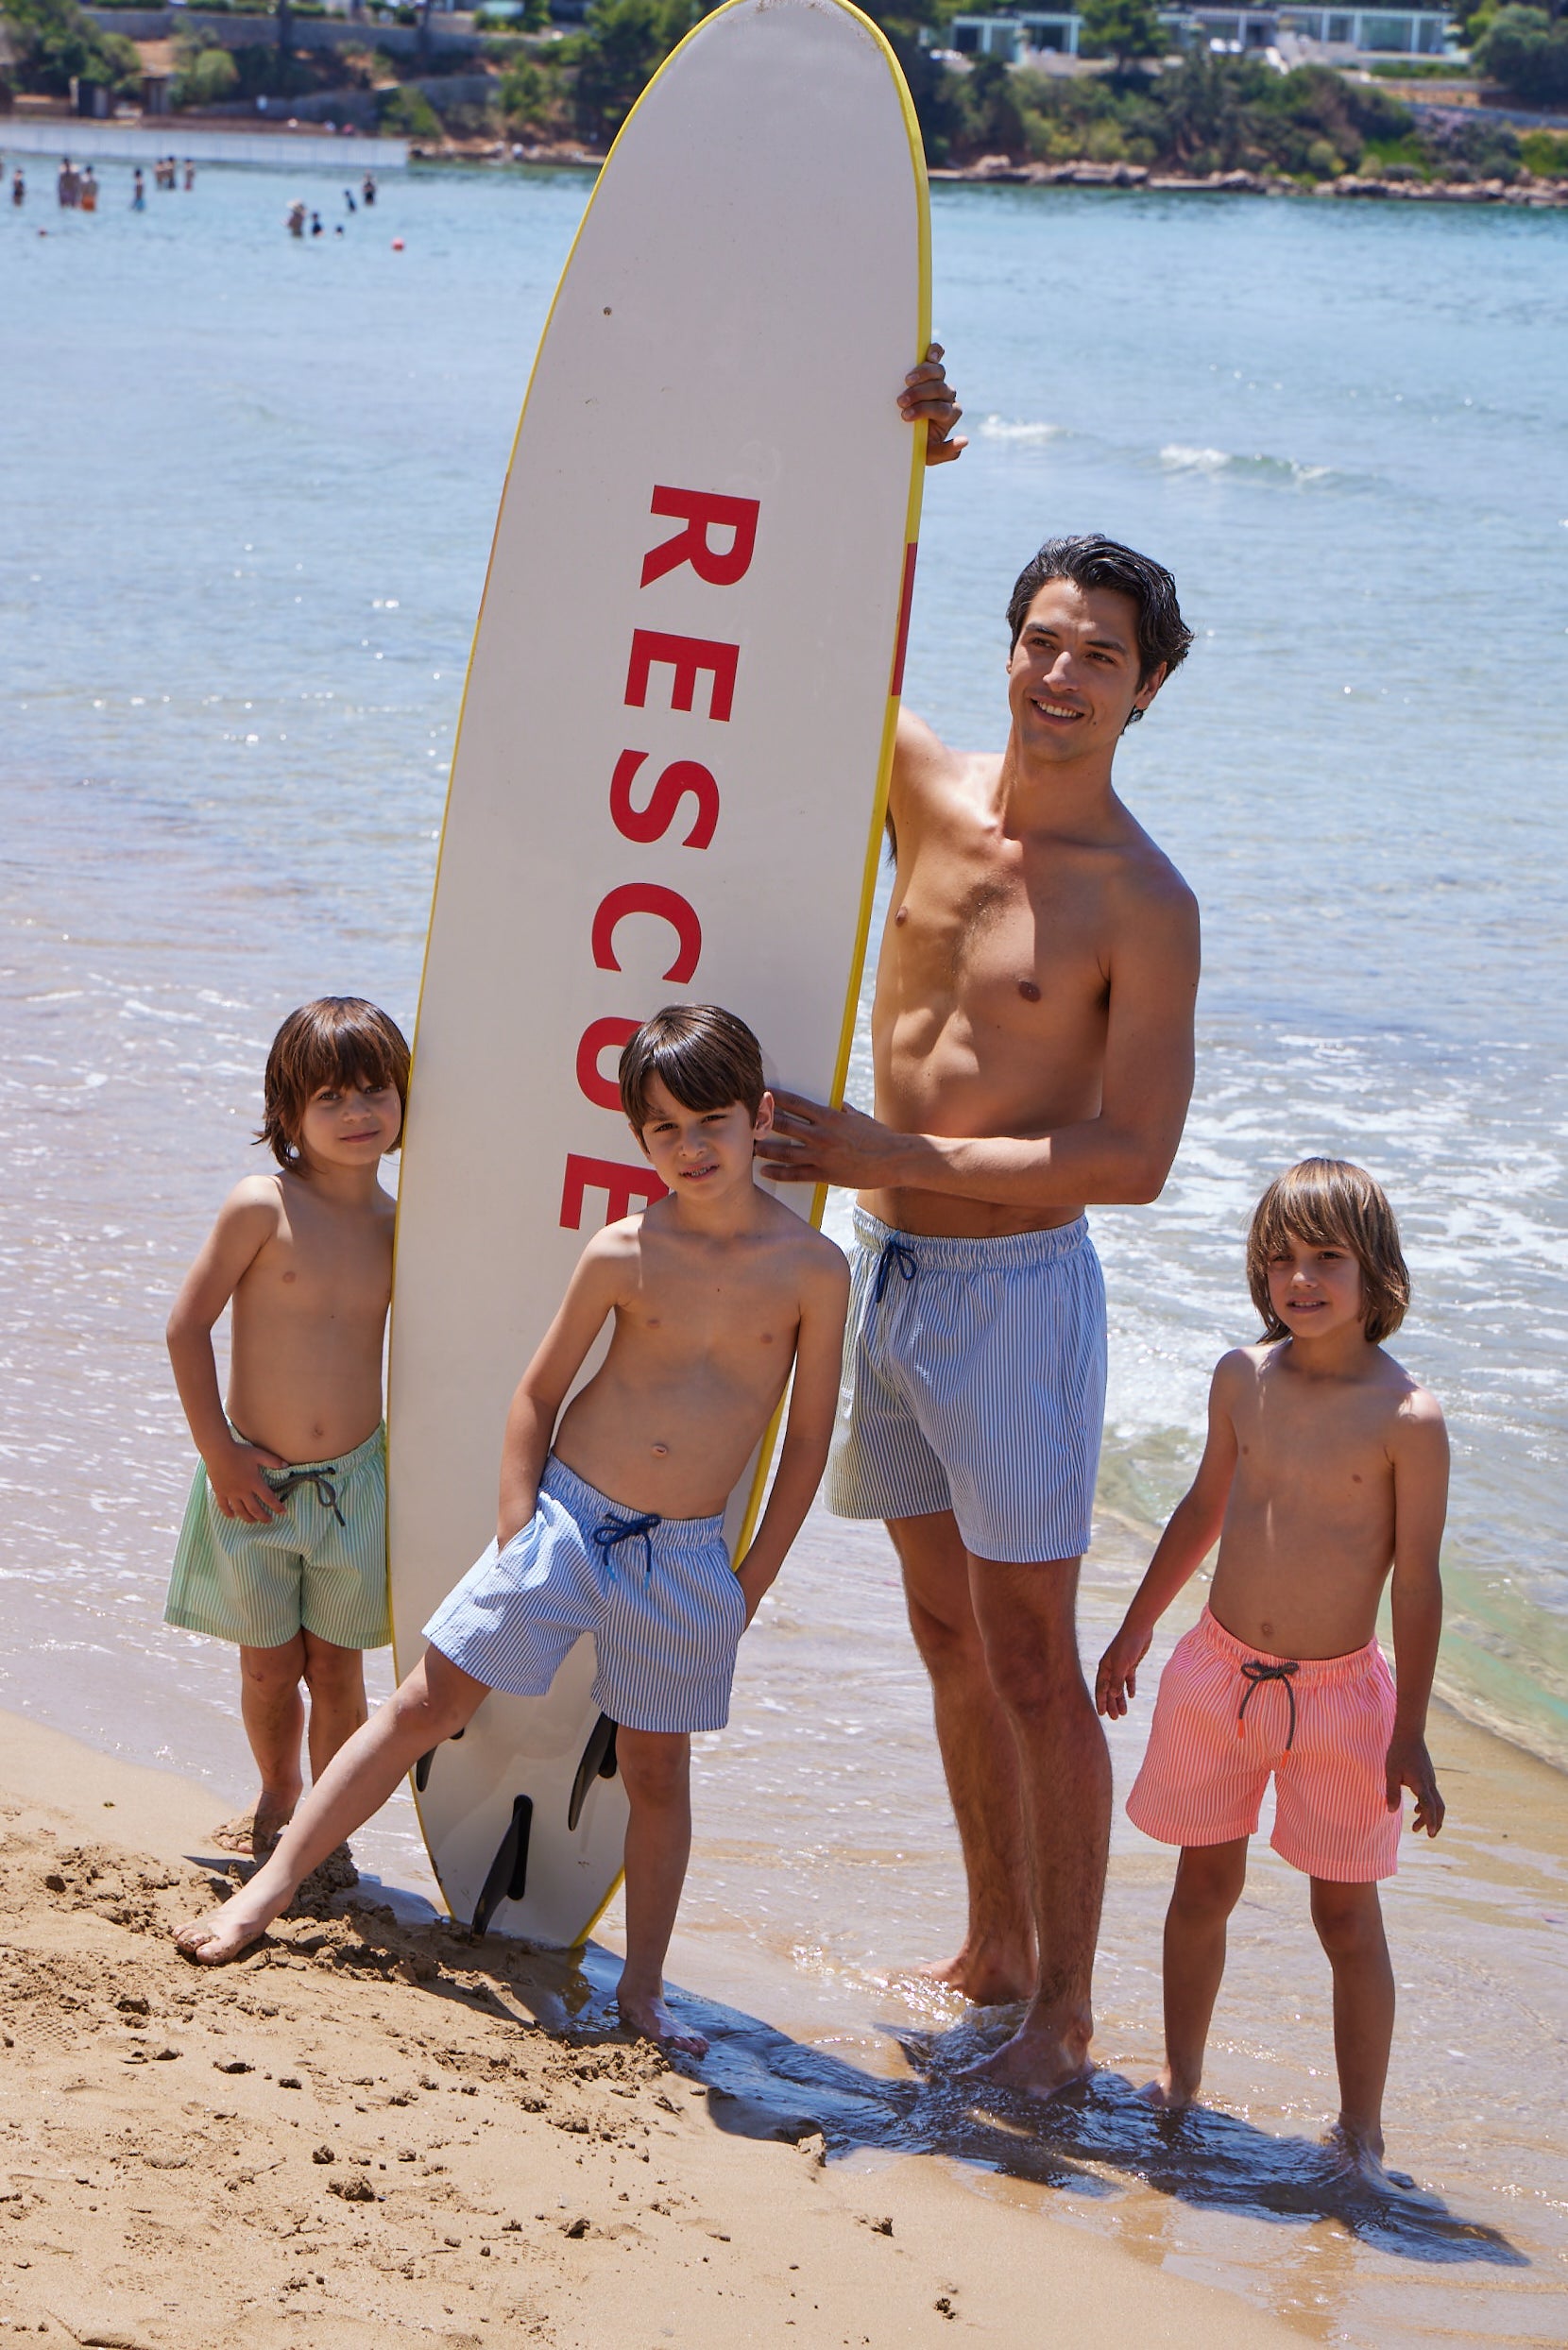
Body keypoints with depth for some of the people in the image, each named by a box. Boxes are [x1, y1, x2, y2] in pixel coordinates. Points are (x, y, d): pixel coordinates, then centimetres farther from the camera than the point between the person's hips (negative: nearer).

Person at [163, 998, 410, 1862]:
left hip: (355, 1482, 2)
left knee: (336, 1668, 7)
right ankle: (276, 1800, 35)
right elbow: (186, 1324, -10)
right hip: (256, 1482, -2)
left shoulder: (398, 1228, -1)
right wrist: (218, 1450, -9)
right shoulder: (263, 1205, -12)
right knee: (268, 1667, 10)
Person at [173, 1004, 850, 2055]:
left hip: (687, 1557, 0)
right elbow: (539, 1393, 2)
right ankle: (272, 1887, 9)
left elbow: (809, 1438, 0)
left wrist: (753, 1579, 1)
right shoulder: (624, 1253, -8)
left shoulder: (813, 1268, -7)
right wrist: (518, 1533, -4)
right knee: (428, 1705, 2)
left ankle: (642, 1992, 19)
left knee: (657, 1769, 8)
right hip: (569, 1516, 0)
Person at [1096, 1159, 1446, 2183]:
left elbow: (1418, 1579, -10)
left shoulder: (1408, 1417, -14)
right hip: (1219, 1671, 4)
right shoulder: (1243, 1378, 0)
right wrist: (1136, 1632, 21)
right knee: (1206, 1883, 14)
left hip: (1337, 1691, -4)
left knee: (1347, 1913, 1)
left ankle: (1361, 2129, 10)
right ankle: (1179, 2081, 30)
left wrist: (1411, 1733, -9)